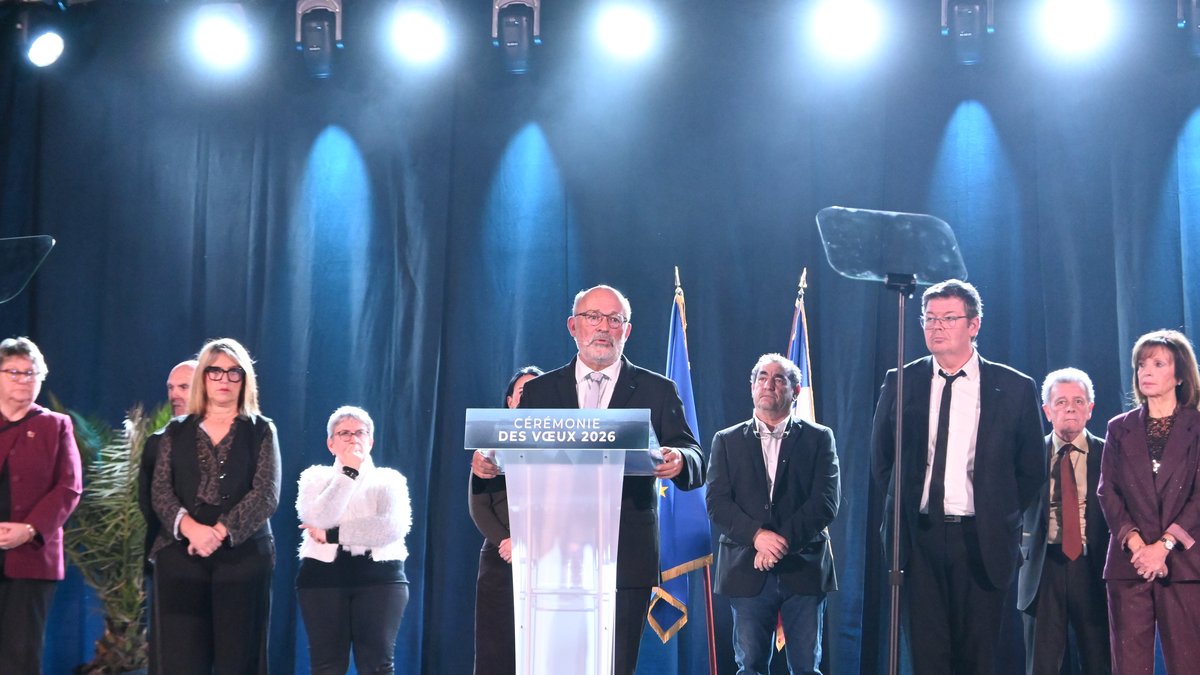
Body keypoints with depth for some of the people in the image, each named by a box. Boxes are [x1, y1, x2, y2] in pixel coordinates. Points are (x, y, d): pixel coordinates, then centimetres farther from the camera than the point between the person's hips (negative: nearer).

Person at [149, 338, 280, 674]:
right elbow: (160, 492, 3)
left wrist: (220, 532, -17)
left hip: (243, 557, -1)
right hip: (181, 556, 1)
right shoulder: (177, 432, 14)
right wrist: (191, 528, -17)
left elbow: (267, 495, -4)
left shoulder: (261, 430, 9)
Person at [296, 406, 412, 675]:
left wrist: (332, 534, -10)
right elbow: (318, 519, -10)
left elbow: (393, 528, -11)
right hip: (323, 575, 1)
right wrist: (350, 472, -8)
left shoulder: (389, 479, 8)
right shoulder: (315, 477, 10)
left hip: (380, 577, -1)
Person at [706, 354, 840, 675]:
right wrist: (757, 535, -17)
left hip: (804, 569, -1)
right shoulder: (727, 441, 10)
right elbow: (717, 503, 0)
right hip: (748, 572, 1)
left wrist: (783, 540, -14)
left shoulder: (819, 438, 7)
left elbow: (826, 502, -4)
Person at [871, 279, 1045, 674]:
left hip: (982, 540, -1)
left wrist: (1001, 518, 6)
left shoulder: (1015, 389, 2)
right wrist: (904, 510, 11)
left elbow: (1032, 470, 9)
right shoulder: (900, 384, 6)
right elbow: (880, 460, 16)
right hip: (919, 538, 1)